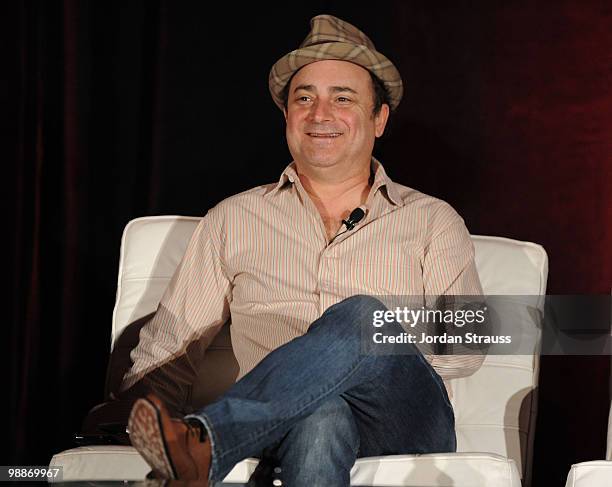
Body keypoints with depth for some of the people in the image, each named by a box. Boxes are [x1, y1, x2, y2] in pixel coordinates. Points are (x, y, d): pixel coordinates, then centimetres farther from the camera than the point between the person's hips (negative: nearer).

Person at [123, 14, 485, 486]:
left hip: (404, 422, 1)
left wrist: (377, 338, -9)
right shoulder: (234, 219, 22)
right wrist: (134, 406, -1)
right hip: (284, 422, 0)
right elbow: (168, 341, 17)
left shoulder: (433, 222, 19)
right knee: (320, 417, -40)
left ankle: (201, 443, -42)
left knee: (358, 318, -35)